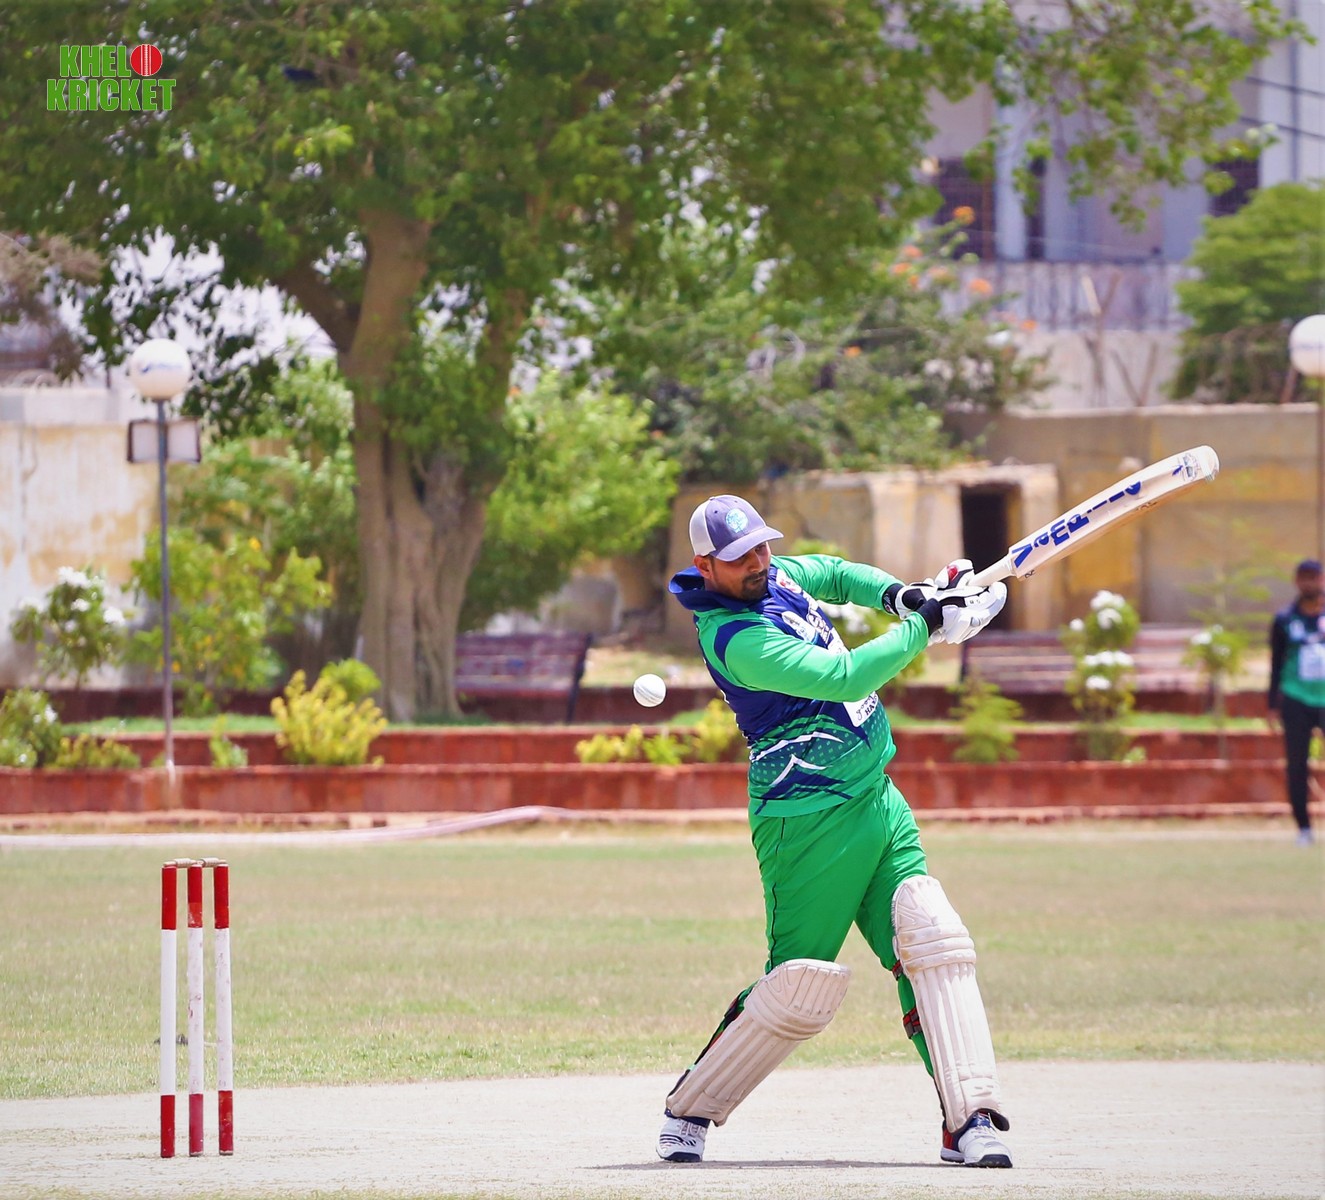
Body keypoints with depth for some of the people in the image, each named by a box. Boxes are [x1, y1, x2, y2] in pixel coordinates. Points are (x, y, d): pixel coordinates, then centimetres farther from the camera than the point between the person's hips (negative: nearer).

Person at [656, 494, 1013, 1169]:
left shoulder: (775, 579, 8)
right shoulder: (736, 637, -20)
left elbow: (835, 574, 30)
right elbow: (844, 678, -27)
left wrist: (898, 594, 10)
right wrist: (924, 623, -19)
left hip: (875, 801, 8)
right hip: (809, 823, -8)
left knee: (934, 944, -8)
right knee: (800, 986, -7)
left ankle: (968, 1120, -12)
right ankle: (687, 1112, 13)